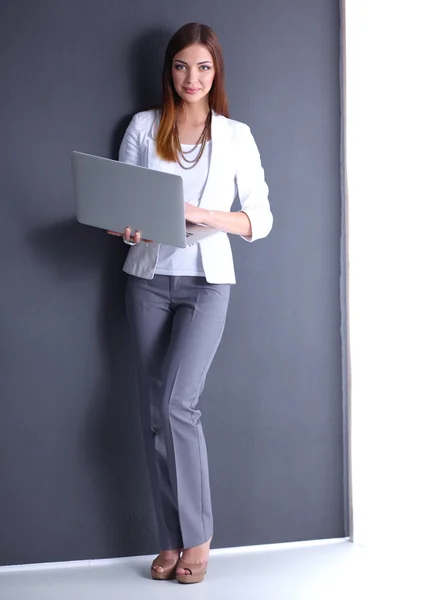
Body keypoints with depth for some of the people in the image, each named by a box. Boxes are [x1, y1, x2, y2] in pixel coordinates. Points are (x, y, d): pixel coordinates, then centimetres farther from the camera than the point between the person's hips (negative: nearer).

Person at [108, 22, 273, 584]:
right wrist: (127, 225, -14)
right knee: (155, 412, 1)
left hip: (207, 281, -2)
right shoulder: (143, 127, 6)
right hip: (149, 279, 2)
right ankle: (172, 541, 13)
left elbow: (260, 219, 0)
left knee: (177, 404, -15)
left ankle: (197, 537, 1)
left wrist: (203, 214, -16)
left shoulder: (236, 136, 3)